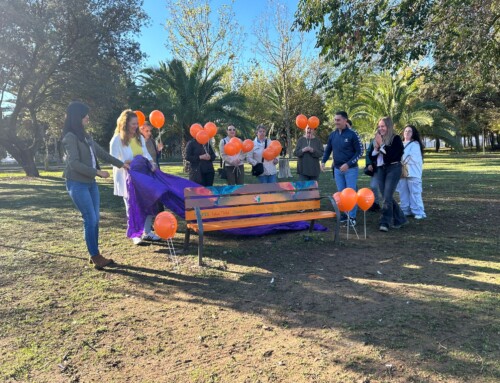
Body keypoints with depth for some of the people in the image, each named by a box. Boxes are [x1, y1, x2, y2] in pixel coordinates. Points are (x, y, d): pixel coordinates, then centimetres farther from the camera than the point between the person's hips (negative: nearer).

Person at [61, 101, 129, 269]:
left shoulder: (85, 136, 14)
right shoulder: (70, 137, -11)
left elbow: (101, 152, 22)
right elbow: (74, 163, -18)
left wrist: (120, 164, 24)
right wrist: (97, 172, -18)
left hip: (90, 182, 8)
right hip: (77, 184, -8)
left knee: (95, 219, 8)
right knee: (90, 220, -7)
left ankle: (95, 255, 16)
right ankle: (96, 257, 0)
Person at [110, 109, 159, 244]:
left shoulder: (140, 138, 11)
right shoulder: (117, 139, -8)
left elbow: (146, 153, 12)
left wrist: (151, 162, -8)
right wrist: (129, 162, -25)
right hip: (126, 178, -6)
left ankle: (147, 232, 18)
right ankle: (135, 234, 14)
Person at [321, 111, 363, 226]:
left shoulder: (352, 134, -10)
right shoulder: (332, 135, 4)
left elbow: (360, 152, -10)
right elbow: (328, 150, 16)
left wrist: (348, 164, -17)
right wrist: (323, 162, 1)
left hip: (350, 169, -5)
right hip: (337, 169, 5)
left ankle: (352, 217, 7)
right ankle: (344, 215, 23)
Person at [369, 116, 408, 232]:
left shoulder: (396, 139, -5)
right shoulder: (377, 139, 12)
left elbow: (391, 154, -18)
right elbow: (372, 158, 11)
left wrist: (381, 144, -13)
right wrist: (376, 148, -5)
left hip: (393, 169, -6)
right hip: (380, 170, 7)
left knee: (387, 196, -14)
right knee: (387, 197, 9)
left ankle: (385, 222, -12)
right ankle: (400, 219, 23)